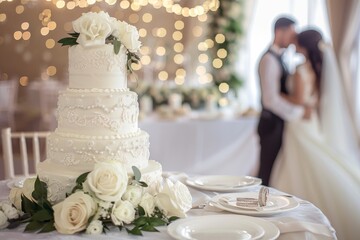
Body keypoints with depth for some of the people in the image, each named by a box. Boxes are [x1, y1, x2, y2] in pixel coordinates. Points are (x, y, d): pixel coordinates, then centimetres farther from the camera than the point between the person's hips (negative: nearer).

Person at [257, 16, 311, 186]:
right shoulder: (269, 59, -18)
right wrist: (300, 112, -23)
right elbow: (271, 99, -26)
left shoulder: (279, 58, 14)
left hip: (279, 123, 9)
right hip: (272, 124, -9)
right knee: (267, 173, -1)